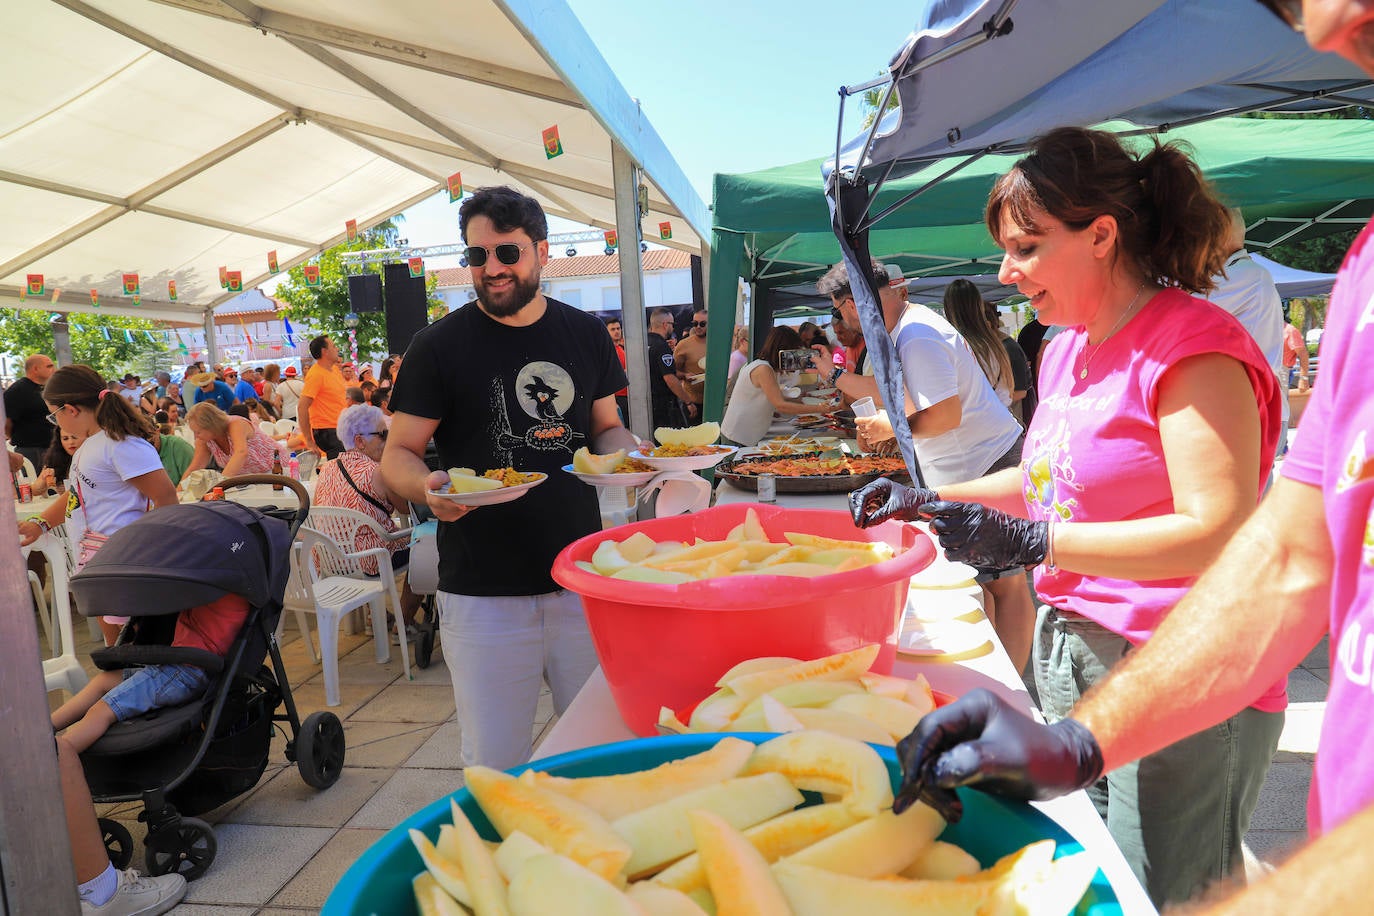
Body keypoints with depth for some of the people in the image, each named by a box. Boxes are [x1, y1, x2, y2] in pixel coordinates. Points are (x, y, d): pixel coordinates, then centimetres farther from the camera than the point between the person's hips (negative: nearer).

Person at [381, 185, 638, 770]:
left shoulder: (586, 334, 8)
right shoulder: (440, 346, -2)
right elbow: (397, 454, -1)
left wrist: (625, 452, -5)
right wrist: (426, 488, -23)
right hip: (483, 592, -3)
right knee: (495, 767, 5)